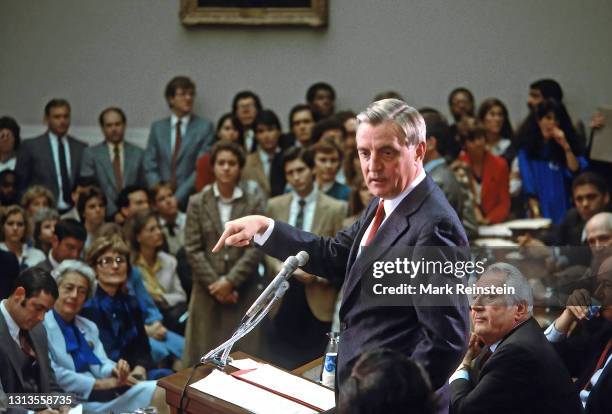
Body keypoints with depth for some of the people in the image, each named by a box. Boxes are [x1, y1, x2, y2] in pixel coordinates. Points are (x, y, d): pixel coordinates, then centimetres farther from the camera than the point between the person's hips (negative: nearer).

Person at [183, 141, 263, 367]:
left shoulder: (254, 204, 4)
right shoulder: (197, 203, 4)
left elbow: (255, 248, -3)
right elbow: (193, 249, -1)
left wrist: (230, 281, -13)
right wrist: (215, 283, -10)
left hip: (242, 292, 0)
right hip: (207, 292, 0)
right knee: (204, 354, 1)